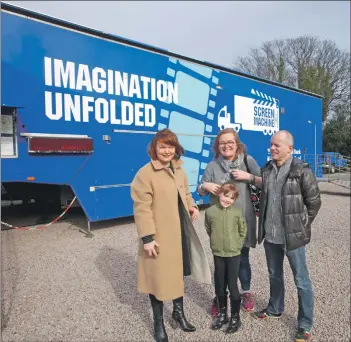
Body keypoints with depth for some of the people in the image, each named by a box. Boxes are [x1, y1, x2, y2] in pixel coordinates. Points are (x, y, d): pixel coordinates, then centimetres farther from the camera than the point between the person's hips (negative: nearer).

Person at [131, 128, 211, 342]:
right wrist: (147, 237, -22)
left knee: (179, 273, 21)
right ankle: (159, 323, 30)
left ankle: (179, 313, 44)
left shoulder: (179, 170, 8)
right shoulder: (145, 174, -16)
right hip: (159, 236, -7)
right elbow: (142, 208, -19)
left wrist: (192, 206, -2)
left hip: (180, 232, 7)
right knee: (159, 277, 8)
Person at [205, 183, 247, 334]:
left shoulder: (238, 212, -8)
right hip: (218, 254, 2)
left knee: (233, 286, 5)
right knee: (219, 286, 14)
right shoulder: (210, 211, -7)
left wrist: (236, 245, -1)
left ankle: (235, 317, 23)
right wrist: (216, 243, 6)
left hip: (233, 254, -2)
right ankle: (222, 314, 33)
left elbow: (243, 232, 3)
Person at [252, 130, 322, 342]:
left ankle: (305, 325, 25)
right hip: (270, 234, 5)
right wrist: (264, 221, 11)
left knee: (302, 281, 9)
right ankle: (275, 309, 43)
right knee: (274, 275, 22)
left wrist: (301, 226, -2)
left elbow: (314, 202, -6)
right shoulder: (267, 170, 4)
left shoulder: (302, 171, -12)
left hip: (293, 235, -5)